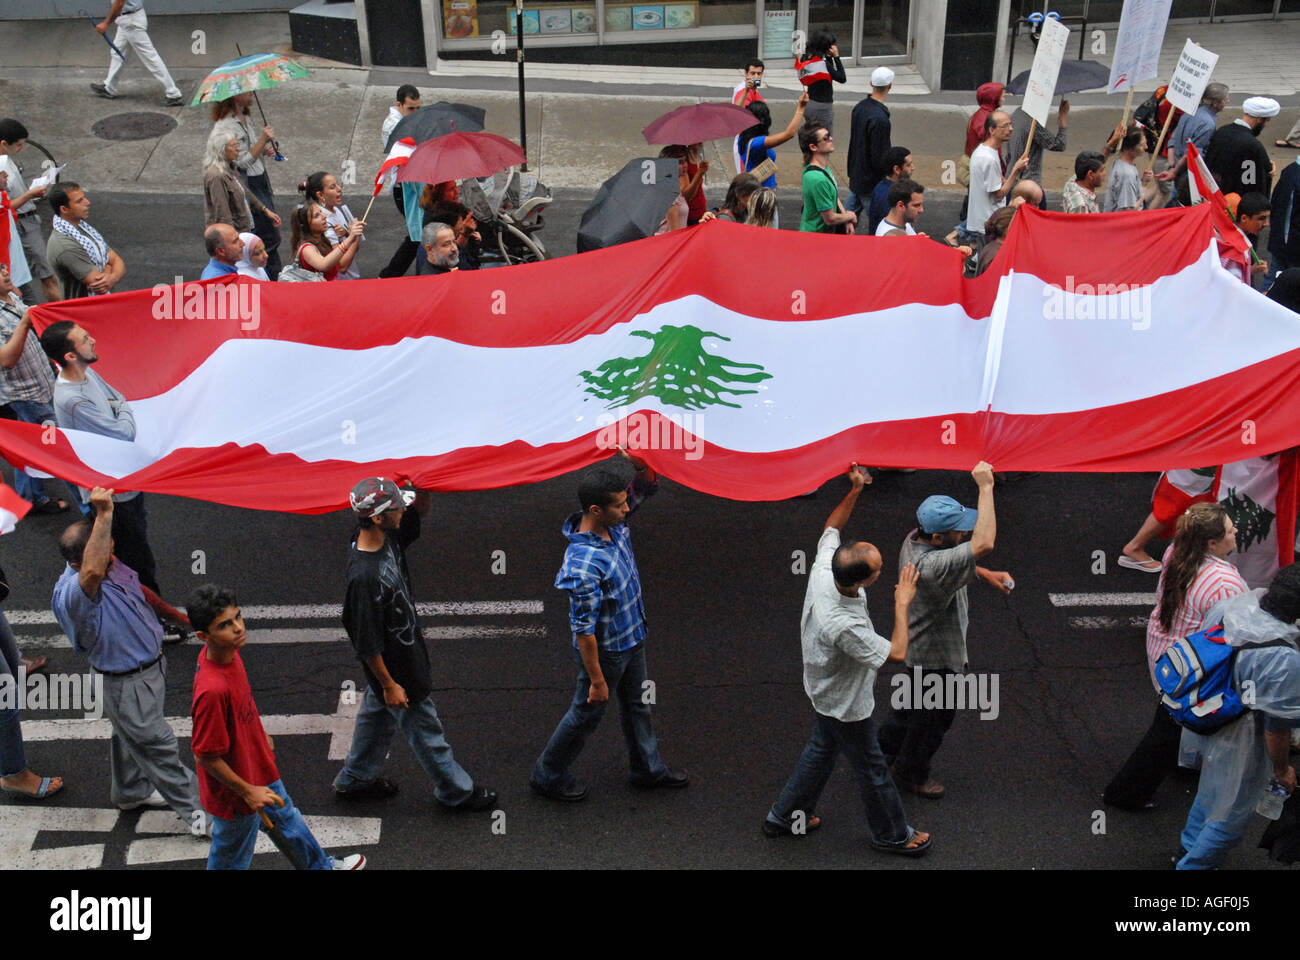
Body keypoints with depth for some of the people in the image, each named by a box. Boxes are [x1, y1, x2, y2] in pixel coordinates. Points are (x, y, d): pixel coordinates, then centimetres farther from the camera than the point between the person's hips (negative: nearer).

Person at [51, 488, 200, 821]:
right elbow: (92, 573, -60)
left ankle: (130, 792, 50)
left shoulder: (110, 565, -6)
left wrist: (176, 615, 25)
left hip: (151, 664, 9)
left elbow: (140, 591, 14)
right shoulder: (70, 594, -35)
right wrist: (104, 514, -60)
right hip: (125, 684, -9)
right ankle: (195, 810, 18)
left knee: (131, 735, 28)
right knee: (156, 744, 5)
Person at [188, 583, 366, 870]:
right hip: (235, 792, -9)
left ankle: (321, 866, 58)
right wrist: (247, 791, -20)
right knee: (231, 859, 17)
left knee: (286, 815, 33)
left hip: (258, 765, 9)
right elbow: (206, 755, -29)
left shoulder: (227, 652, -13)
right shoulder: (212, 689, -40)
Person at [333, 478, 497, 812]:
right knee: (425, 730, 13)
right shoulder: (364, 576, -36)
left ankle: (355, 779, 49)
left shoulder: (388, 536, -12)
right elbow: (367, 643, -27)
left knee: (377, 715, 27)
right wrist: (389, 684, -18)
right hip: (395, 668, -9)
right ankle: (456, 792, 34)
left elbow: (420, 510, 5)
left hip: (405, 651, 9)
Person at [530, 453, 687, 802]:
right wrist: (597, 680, -21)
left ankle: (648, 769, 46)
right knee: (586, 714, 13)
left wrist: (640, 461, -24)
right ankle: (547, 775, 35)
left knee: (636, 706, 25)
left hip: (632, 639, 8)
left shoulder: (616, 524, -11)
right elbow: (583, 629, -29)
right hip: (605, 651, -8)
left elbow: (648, 485, 0)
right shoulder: (583, 564, -36)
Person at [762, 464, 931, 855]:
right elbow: (896, 652, -33)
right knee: (871, 769, 16)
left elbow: (831, 528, -3)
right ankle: (893, 834, 40)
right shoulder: (844, 626, -45)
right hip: (846, 706, -8)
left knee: (822, 749, 30)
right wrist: (902, 603, -23)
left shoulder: (822, 570, -24)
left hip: (823, 692, 8)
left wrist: (854, 491, -14)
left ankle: (784, 816, 46)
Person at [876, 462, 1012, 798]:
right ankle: (911, 773, 41)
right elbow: (984, 544, -52)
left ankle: (888, 742, 56)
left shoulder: (917, 539, -11)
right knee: (936, 714, 17)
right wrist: (985, 486, -47)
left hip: (925, 645, 9)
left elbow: (957, 561, 11)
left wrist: (986, 574, -3)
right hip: (935, 654, -9)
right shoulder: (929, 565, -42)